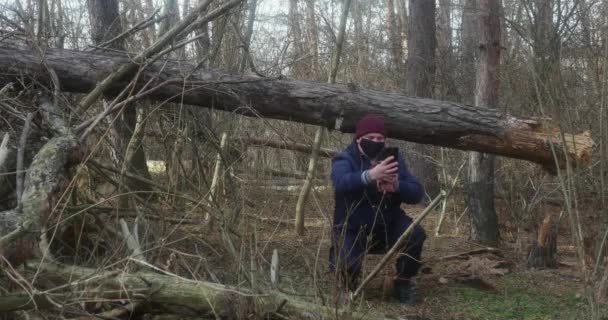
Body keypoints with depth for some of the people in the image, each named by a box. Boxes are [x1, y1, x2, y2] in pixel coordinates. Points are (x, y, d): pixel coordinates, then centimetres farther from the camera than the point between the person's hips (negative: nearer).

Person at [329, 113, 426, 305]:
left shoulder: (393, 159, 2)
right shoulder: (345, 159, -10)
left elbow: (417, 193, -4)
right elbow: (340, 182, -35)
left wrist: (397, 186, -27)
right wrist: (370, 175, -53)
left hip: (387, 224, 3)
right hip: (353, 229, -3)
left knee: (415, 234, -25)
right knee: (348, 265, -29)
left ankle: (404, 282, 1)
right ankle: (349, 285, 11)